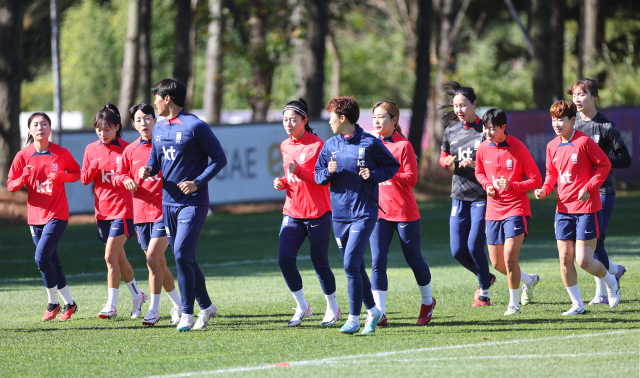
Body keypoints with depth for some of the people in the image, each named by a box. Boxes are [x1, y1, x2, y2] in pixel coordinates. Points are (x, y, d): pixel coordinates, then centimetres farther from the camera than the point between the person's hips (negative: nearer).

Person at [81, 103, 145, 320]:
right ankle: (137, 296, 30)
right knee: (119, 258, 13)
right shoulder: (91, 150, 8)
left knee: (111, 257, -13)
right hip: (102, 210, 5)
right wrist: (93, 167, -11)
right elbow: (84, 179, 6)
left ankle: (111, 306, -9)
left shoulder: (126, 149, -5)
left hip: (122, 210, -5)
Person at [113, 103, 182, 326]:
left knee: (153, 258, -17)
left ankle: (154, 310, -10)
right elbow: (117, 175, 18)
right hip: (141, 213, 5)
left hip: (163, 211, -5)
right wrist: (125, 179, -3)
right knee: (159, 264, 10)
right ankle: (178, 305, 25)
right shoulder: (130, 150, 9)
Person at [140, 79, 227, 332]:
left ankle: (187, 313, -7)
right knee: (185, 258, 10)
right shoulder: (159, 130, 12)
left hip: (193, 203, -7)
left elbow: (219, 158, -9)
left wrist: (198, 182, -19)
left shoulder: (195, 126, -11)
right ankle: (206, 307, 24)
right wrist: (148, 170, -2)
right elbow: (155, 160, 22)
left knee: (182, 254, -15)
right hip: (168, 203, 7)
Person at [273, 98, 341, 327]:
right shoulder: (285, 147, 11)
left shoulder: (317, 145, -10)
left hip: (317, 213, -6)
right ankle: (302, 307, 7)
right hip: (292, 212, 6)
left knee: (320, 262, 1)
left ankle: (333, 308, 21)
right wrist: (283, 182, 3)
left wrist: (299, 171, -25)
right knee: (285, 259, -8)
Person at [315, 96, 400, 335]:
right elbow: (318, 176, 13)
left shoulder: (370, 143, -5)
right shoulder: (330, 146, 9)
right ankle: (373, 311, 26)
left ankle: (354, 319, -10)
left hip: (364, 213, -6)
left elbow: (393, 166, 5)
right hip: (340, 214, 6)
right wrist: (329, 172, -9)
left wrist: (374, 174, -12)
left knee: (351, 264, -15)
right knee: (356, 268, 10)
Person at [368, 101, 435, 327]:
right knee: (377, 260, -9)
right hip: (379, 212, 4)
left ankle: (427, 302, 32)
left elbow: (412, 178, -14)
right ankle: (379, 312, -11)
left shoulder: (403, 145, -8)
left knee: (414, 259, 8)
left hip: (404, 211, -4)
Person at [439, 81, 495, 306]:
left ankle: (484, 292, 8)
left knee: (474, 246, -11)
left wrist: (476, 165, -22)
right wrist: (447, 162, -2)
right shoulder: (451, 130, 8)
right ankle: (486, 277, 28)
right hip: (459, 197, 5)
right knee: (458, 250, 2)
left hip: (482, 197, -5)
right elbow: (443, 156, 21)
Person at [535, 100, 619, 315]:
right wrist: (544, 190, -1)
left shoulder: (584, 142, -13)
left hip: (587, 207, -6)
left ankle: (610, 282, 21)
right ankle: (577, 305, 12)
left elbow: (605, 164, -8)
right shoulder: (552, 146, 6)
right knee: (565, 259, 1)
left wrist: (589, 188, -16)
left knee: (584, 261, -9)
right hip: (564, 209, 6)